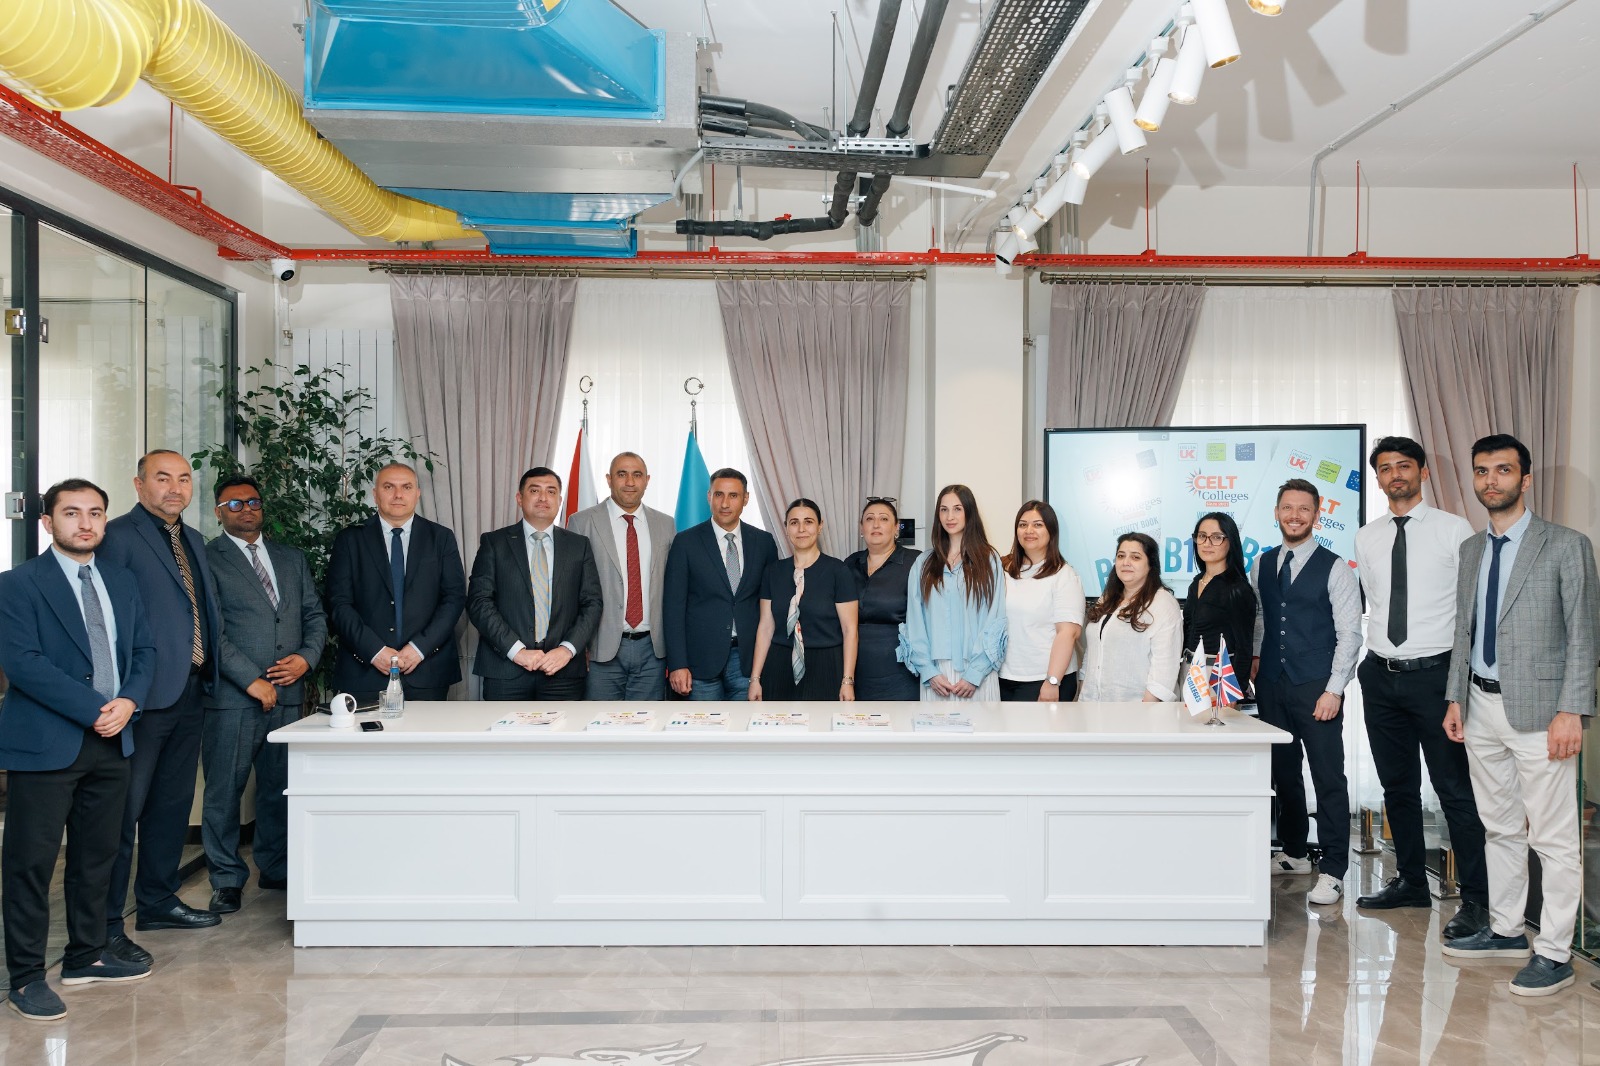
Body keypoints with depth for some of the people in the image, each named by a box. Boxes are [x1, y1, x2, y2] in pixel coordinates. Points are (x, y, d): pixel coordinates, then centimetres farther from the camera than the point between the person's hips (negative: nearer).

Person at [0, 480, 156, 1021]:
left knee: (97, 855, 15)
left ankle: (87, 956, 29)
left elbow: (144, 651, 12)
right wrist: (95, 709, -18)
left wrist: (128, 701, -8)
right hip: (45, 745, -6)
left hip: (112, 741, 6)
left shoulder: (122, 582, 13)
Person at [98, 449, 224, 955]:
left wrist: (208, 667, 12)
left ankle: (158, 901, 30)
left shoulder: (192, 539, 16)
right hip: (144, 697, -8)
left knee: (173, 804, 17)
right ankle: (106, 923, 8)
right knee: (123, 810, -1)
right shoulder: (118, 536, -9)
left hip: (189, 692, 8)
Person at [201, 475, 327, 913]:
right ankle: (227, 879, 13)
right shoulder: (206, 559, -2)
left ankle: (276, 868, 24)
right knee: (224, 790, 2)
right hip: (231, 697, -5)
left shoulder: (291, 558, 16)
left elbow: (315, 614, 16)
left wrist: (307, 657, -3)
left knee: (280, 786, 11)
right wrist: (251, 680, -12)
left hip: (287, 693, 5)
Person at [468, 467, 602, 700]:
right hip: (505, 670, -1)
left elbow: (592, 604, 6)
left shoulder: (579, 545, 10)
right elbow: (478, 602, -3)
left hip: (563, 672, 1)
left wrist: (567, 649, -9)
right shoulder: (494, 543, 5)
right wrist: (516, 650, -13)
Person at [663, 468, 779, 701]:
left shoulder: (764, 542, 7)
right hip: (702, 660, -2)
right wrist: (677, 664, -9)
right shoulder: (686, 542, -1)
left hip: (749, 658, 2)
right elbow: (673, 606, -3)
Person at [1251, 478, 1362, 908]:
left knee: (1328, 777, -4)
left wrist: (1334, 689, -13)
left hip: (1316, 688, -5)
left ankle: (1332, 872, 2)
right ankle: (1294, 853, 28)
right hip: (1272, 684, 5)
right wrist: (1255, 655, 7)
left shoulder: (1334, 569, -5)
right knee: (1283, 771, 13)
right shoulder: (1262, 565, 10)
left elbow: (1349, 633, -7)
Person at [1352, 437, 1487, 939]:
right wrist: (1361, 662, 10)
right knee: (1397, 785, 14)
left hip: (1434, 672, -5)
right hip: (1380, 674, 5)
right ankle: (1410, 882, 27)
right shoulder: (1366, 538, 10)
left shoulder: (1454, 530, -4)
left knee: (1455, 788, -3)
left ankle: (1475, 898, 6)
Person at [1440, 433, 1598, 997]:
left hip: (1538, 708, -6)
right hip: (1482, 707, 6)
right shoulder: (1471, 549, 13)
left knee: (1554, 838, -1)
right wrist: (1456, 698, 11)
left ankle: (1554, 954, 8)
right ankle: (1505, 930, 28)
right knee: (1500, 828, 16)